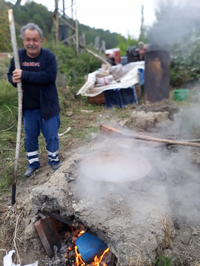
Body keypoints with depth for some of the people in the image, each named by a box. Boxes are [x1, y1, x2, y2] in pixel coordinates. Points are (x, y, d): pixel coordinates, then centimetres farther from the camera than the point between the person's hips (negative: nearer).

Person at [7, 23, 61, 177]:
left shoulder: (48, 56, -11)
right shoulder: (18, 56, 1)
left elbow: (50, 76, -26)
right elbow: (10, 74, 12)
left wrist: (24, 75, -27)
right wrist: (13, 79, -13)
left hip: (47, 106, -3)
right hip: (28, 107, 4)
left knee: (51, 136, 9)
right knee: (30, 138, 15)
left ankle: (54, 160, 33)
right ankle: (33, 163, 35)